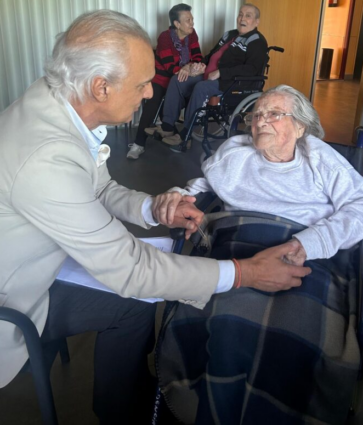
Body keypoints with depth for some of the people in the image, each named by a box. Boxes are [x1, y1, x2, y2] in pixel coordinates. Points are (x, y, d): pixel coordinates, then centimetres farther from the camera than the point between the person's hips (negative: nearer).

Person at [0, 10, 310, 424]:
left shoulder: (57, 103, -11)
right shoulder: (47, 158, -38)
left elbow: (98, 188, 4)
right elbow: (128, 270, -31)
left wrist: (152, 209, -15)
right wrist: (243, 273, -25)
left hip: (33, 262, 8)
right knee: (136, 301, -9)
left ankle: (134, 388, 29)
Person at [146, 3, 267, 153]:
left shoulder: (257, 42, -4)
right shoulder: (230, 34, 22)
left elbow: (251, 69, -19)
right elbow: (212, 55, 31)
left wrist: (221, 72, -23)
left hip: (231, 83, -9)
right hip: (209, 77, 9)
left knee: (201, 88, -35)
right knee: (176, 81, -7)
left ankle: (184, 136, -28)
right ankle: (168, 126, -11)